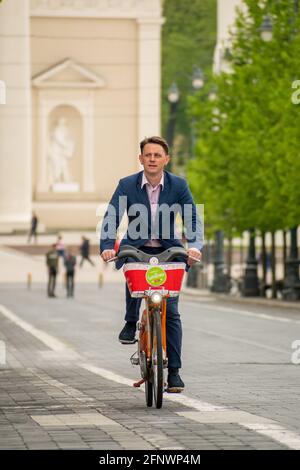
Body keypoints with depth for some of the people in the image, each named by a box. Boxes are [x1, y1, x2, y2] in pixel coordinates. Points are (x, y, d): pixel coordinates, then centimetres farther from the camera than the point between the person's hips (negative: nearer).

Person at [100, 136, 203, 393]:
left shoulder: (178, 185, -6)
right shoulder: (127, 185, -8)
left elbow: (193, 219, -9)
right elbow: (111, 218, -13)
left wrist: (194, 246, -27)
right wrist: (107, 246, -30)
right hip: (136, 249, 0)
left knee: (171, 311, -7)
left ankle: (174, 371, -1)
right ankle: (131, 323, -11)